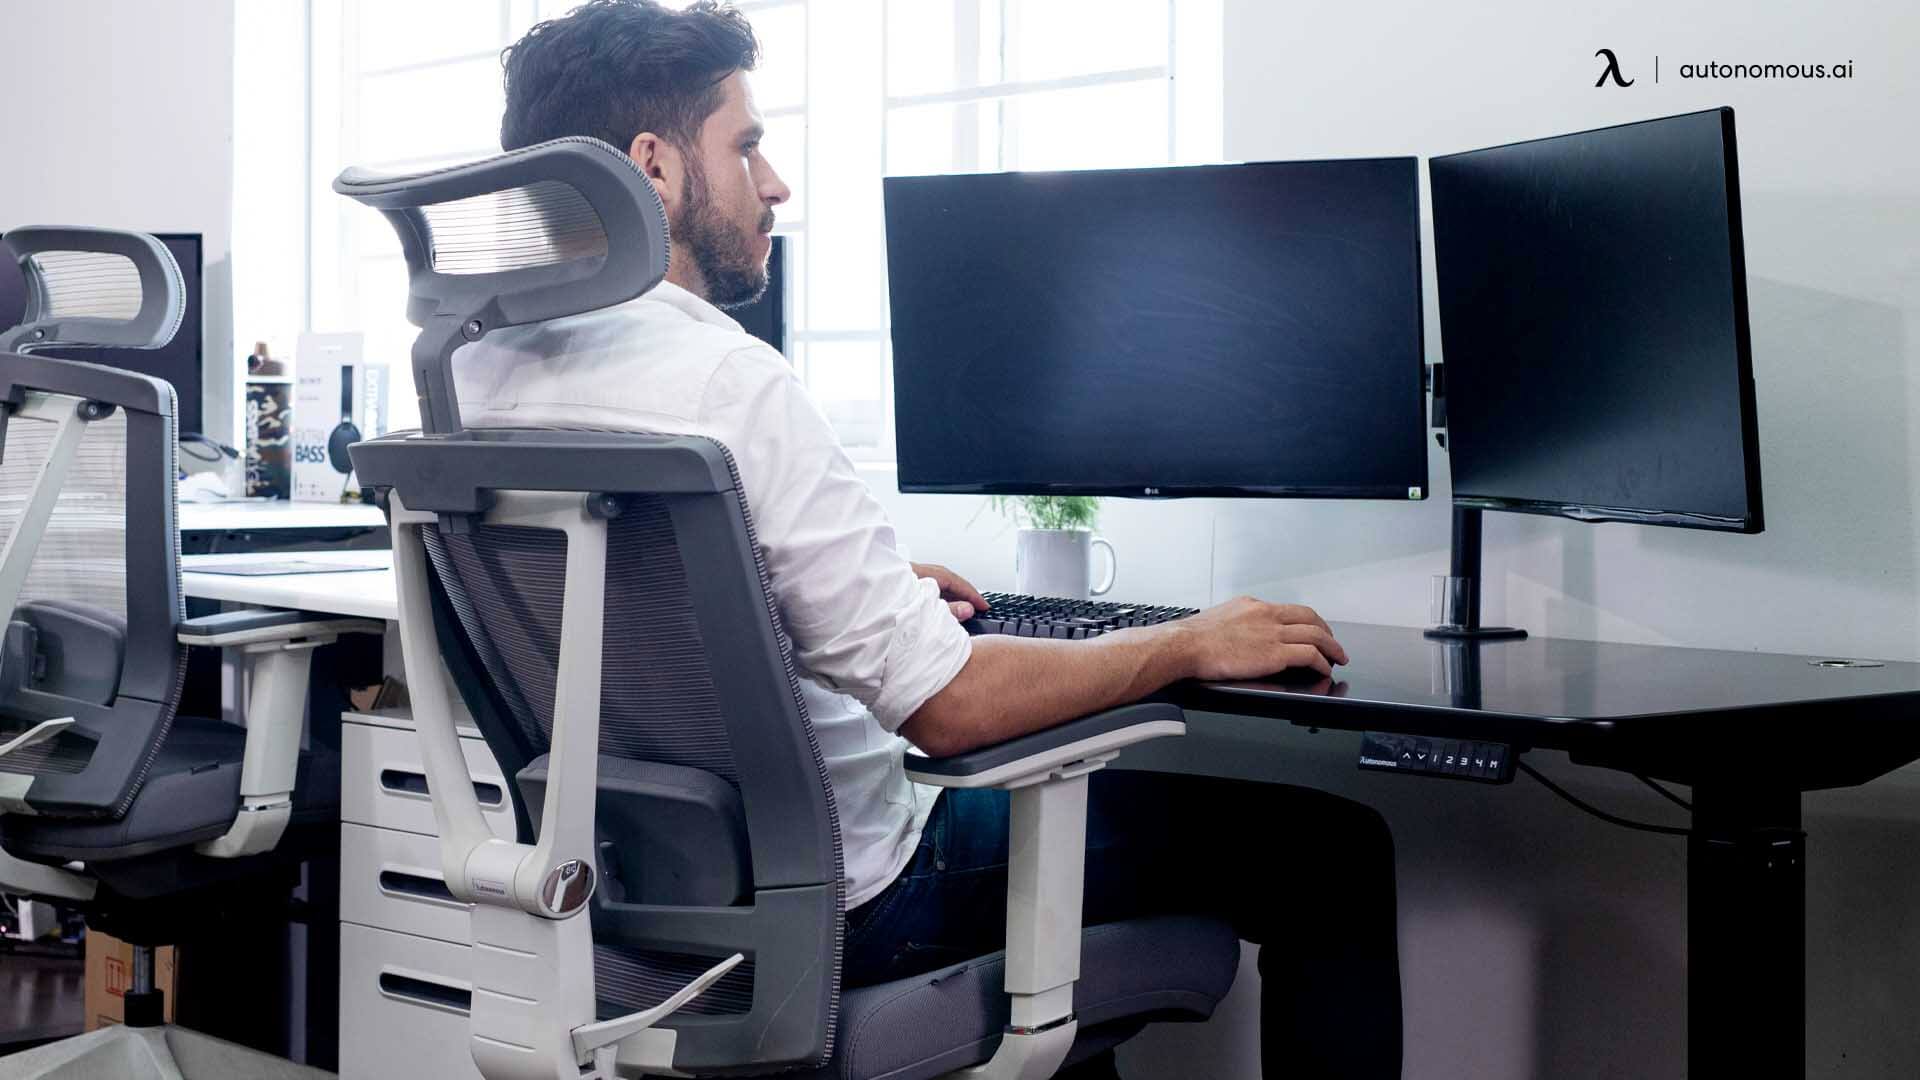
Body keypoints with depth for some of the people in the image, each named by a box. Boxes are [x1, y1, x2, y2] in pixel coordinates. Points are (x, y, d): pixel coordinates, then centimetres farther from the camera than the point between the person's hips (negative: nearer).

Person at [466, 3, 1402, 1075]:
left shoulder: (475, 372, 2)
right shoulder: (728, 380, -25)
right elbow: (946, 704, -26)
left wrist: (876, 590, 21)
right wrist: (1191, 645, -11)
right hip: (836, 902, -9)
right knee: (1330, 848, 1)